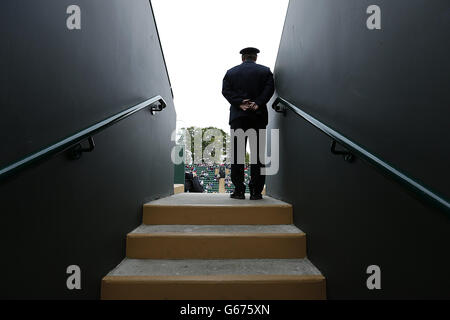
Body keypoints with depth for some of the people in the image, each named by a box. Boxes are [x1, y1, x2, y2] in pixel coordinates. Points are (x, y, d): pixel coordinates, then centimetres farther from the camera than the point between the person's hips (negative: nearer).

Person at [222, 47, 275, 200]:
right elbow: (269, 89, -5)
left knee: (237, 153, 3)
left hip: (238, 116, 0)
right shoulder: (265, 71, 11)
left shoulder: (231, 72, 13)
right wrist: (257, 104, -10)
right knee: (258, 154, 1)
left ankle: (239, 190, 2)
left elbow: (225, 90, -1)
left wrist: (240, 103, -9)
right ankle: (256, 191, 0)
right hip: (258, 116, 0)